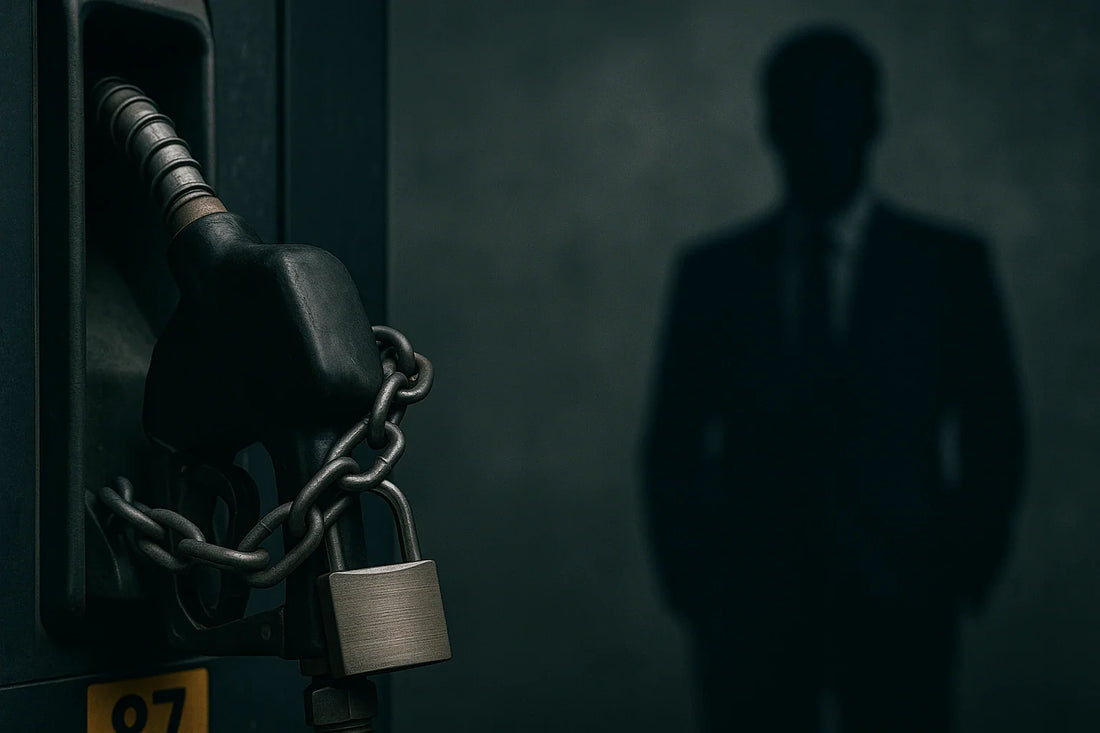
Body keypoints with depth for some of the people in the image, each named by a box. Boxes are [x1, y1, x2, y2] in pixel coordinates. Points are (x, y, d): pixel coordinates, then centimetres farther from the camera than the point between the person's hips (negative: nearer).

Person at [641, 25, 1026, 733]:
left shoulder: (949, 264, 6)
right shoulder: (713, 272, 9)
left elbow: (995, 435, 8)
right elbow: (672, 449, 11)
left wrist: (965, 571, -1)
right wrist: (690, 584, 3)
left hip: (899, 604, -1)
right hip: (751, 612, 1)